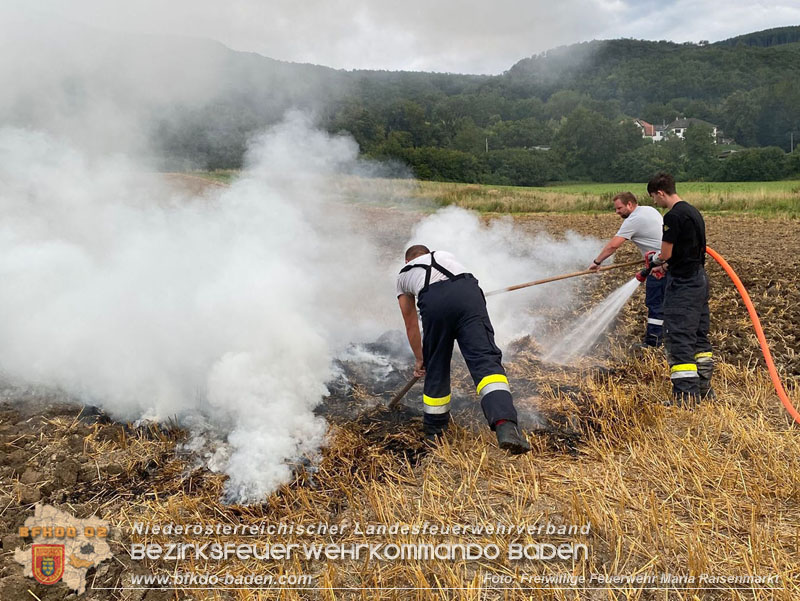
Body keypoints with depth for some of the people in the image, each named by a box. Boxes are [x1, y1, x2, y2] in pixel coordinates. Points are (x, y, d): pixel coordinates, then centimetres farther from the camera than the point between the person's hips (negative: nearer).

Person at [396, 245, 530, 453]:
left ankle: (433, 430, 32)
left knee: (435, 368, 16)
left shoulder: (403, 274, 36)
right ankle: (505, 425, -30)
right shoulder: (444, 255, 43)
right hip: (467, 292, 1)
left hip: (433, 300, 0)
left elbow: (411, 326, 39)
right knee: (485, 359, -9)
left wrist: (420, 359, 50)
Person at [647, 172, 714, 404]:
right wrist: (666, 265, 23)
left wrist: (657, 259, 7)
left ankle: (686, 397, -7)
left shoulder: (673, 216, -17)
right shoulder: (693, 212, 13)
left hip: (682, 284, -10)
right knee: (699, 335, 16)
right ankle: (704, 389, 25)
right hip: (699, 279, 10)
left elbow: (666, 253, -15)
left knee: (678, 339, -8)